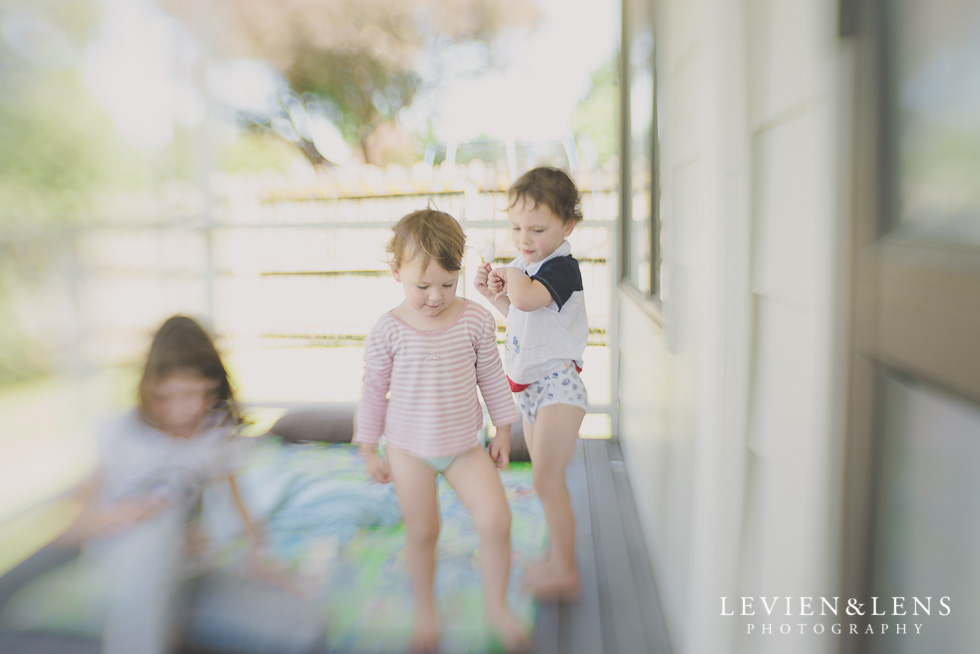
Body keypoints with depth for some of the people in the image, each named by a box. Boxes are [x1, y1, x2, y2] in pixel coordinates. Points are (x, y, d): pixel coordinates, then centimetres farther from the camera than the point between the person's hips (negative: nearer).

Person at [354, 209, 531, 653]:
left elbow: (491, 377, 4)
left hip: (464, 445, 1)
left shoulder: (475, 321, -7)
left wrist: (503, 430, 7)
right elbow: (373, 390, -1)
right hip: (409, 449, -1)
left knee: (496, 520, -10)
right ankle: (425, 611, 36)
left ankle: (496, 607, 15)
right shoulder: (388, 330, -11)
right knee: (422, 532, 10)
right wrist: (369, 449, 3)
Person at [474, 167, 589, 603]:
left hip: (557, 382, -9)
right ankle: (557, 559, 32)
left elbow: (526, 298, -37)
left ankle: (566, 574, 3)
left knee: (546, 480, -10)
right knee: (547, 480, 18)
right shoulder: (526, 265, 10)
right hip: (529, 386, 9)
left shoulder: (562, 267, -18)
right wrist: (494, 294, 5)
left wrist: (511, 274, -16)